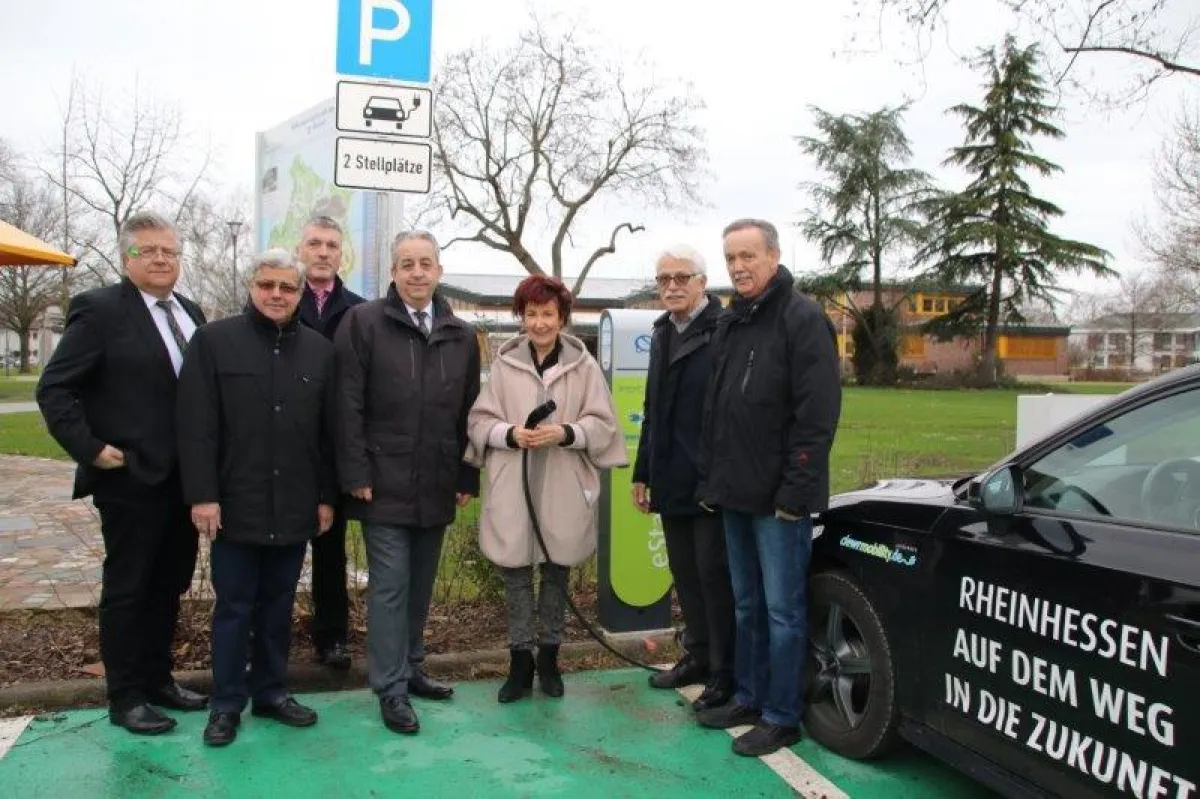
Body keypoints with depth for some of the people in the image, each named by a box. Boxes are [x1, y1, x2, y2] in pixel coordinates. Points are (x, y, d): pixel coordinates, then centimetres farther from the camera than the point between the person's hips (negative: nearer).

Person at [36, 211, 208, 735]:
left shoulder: (191, 313, 10)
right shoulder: (99, 310, -8)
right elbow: (54, 389, -9)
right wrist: (91, 448, -15)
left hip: (184, 478, 6)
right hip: (131, 478, -6)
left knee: (169, 586, 16)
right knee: (126, 590, 6)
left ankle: (158, 679, 30)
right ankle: (125, 698, 19)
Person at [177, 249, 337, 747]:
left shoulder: (320, 350, 6)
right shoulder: (214, 341, -2)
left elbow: (329, 431, 7)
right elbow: (195, 425, -7)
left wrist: (327, 496, 5)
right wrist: (202, 495, -12)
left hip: (295, 508, 3)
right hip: (235, 504, -3)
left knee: (278, 606, 13)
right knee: (233, 607, 7)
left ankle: (271, 692, 27)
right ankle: (226, 703, 20)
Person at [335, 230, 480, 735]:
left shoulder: (461, 335, 9)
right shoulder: (363, 322, -3)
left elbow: (468, 412, 10)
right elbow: (348, 405, -7)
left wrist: (468, 478, 6)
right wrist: (356, 474, -12)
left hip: (437, 487, 4)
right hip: (385, 484, -4)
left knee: (421, 584, 14)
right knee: (390, 586, 0)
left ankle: (410, 667, 30)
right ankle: (391, 688, 10)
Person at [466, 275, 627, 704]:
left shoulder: (584, 364, -2)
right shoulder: (504, 363, 2)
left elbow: (602, 423, -1)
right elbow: (480, 420, 4)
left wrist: (565, 433, -18)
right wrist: (511, 434, -15)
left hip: (563, 488, 0)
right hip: (513, 486, 1)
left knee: (557, 572, 12)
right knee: (515, 574, 7)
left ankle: (549, 657, 30)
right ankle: (520, 662, 23)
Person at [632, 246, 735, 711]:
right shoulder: (662, 335, 14)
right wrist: (643, 473, 18)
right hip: (672, 482, 8)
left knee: (715, 576, 2)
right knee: (685, 574, 16)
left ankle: (725, 673, 15)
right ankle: (697, 655, 30)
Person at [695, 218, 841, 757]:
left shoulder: (803, 320, -10)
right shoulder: (729, 324, 14)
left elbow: (818, 415, -16)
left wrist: (794, 492, -19)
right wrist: (709, 479, 14)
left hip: (778, 499, -8)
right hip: (735, 495, 8)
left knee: (782, 610, 2)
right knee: (746, 604, 17)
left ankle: (781, 717, 14)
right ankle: (748, 697, 30)